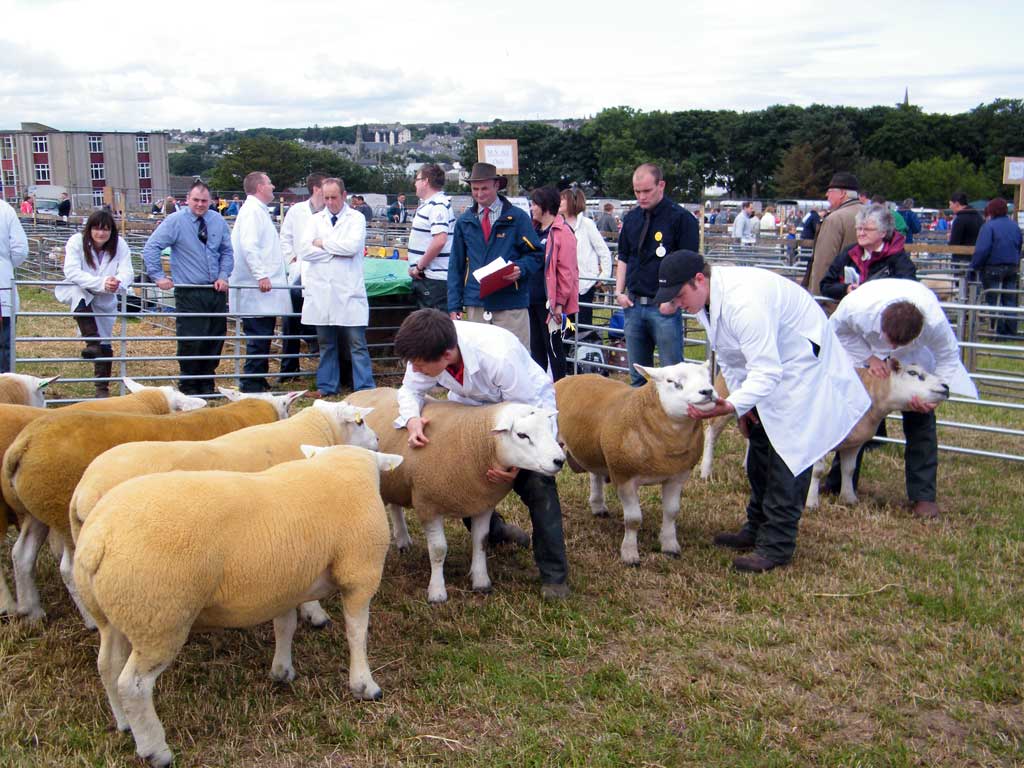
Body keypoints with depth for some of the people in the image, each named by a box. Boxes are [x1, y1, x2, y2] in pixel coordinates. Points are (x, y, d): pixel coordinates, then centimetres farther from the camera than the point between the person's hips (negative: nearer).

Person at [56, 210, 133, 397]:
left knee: (105, 344, 6)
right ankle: (91, 343, -32)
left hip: (105, 299, 2)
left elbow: (127, 272, -25)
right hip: (79, 291, -2)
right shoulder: (76, 242, -22)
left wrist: (118, 282, -51)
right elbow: (71, 272, -33)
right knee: (79, 293, -39)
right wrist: (101, 283, -46)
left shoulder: (120, 245, -15)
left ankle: (102, 387, 21)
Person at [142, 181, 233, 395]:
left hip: (216, 291, 4)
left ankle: (207, 383, 24)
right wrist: (158, 277, -10)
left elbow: (227, 251, 14)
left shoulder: (218, 221, 6)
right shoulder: (175, 221, -6)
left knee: (216, 339, 9)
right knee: (191, 342, -6)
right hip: (189, 294, -4)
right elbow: (151, 247, -6)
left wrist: (223, 277, 0)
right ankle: (189, 386, 10)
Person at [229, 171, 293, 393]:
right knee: (258, 337, -8)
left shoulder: (259, 210, 20)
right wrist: (261, 275, -24)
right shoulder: (252, 210, -11)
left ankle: (257, 380, 21)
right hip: (259, 289, -10)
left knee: (262, 337, 14)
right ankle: (251, 383, -3)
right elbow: (249, 246, -22)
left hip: (266, 285, 10)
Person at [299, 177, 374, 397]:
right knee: (326, 343, 12)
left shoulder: (356, 218, 3)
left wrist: (323, 243, -5)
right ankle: (327, 386, 21)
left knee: (357, 343, -2)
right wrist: (337, 252, -8)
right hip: (320, 290, 3)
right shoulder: (315, 220, 12)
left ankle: (365, 388, 1)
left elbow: (353, 246, -14)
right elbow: (305, 250, -2)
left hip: (348, 290, -3)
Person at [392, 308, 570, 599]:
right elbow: (411, 390, -12)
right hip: (472, 405, 6)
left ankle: (554, 573, -8)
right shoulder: (428, 349, -27)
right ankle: (492, 530, 31)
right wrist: (412, 420, -35)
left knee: (537, 484, -19)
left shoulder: (500, 356, -42)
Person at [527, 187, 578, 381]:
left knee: (553, 347, -1)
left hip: (549, 301, -8)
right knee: (536, 347, 13)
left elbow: (566, 272, -14)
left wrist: (560, 303, -17)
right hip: (531, 299, 8)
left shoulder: (562, 233, -11)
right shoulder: (534, 230, 14)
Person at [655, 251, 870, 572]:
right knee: (759, 445, 15)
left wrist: (731, 405, -49)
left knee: (788, 453, -11)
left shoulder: (745, 302, -36)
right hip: (767, 364, 10)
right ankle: (758, 527, 28)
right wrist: (741, 405, 5)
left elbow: (766, 372, -37)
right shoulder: (705, 296, -5)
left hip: (802, 365, -10)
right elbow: (729, 356, 7)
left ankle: (776, 545, -7)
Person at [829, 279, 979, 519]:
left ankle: (923, 496, -7)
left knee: (920, 417, -14)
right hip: (864, 347, 1)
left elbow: (948, 357, -20)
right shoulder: (856, 307, -41)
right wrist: (869, 358, -26)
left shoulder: (935, 322, -41)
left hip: (915, 357, -1)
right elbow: (838, 330, -15)